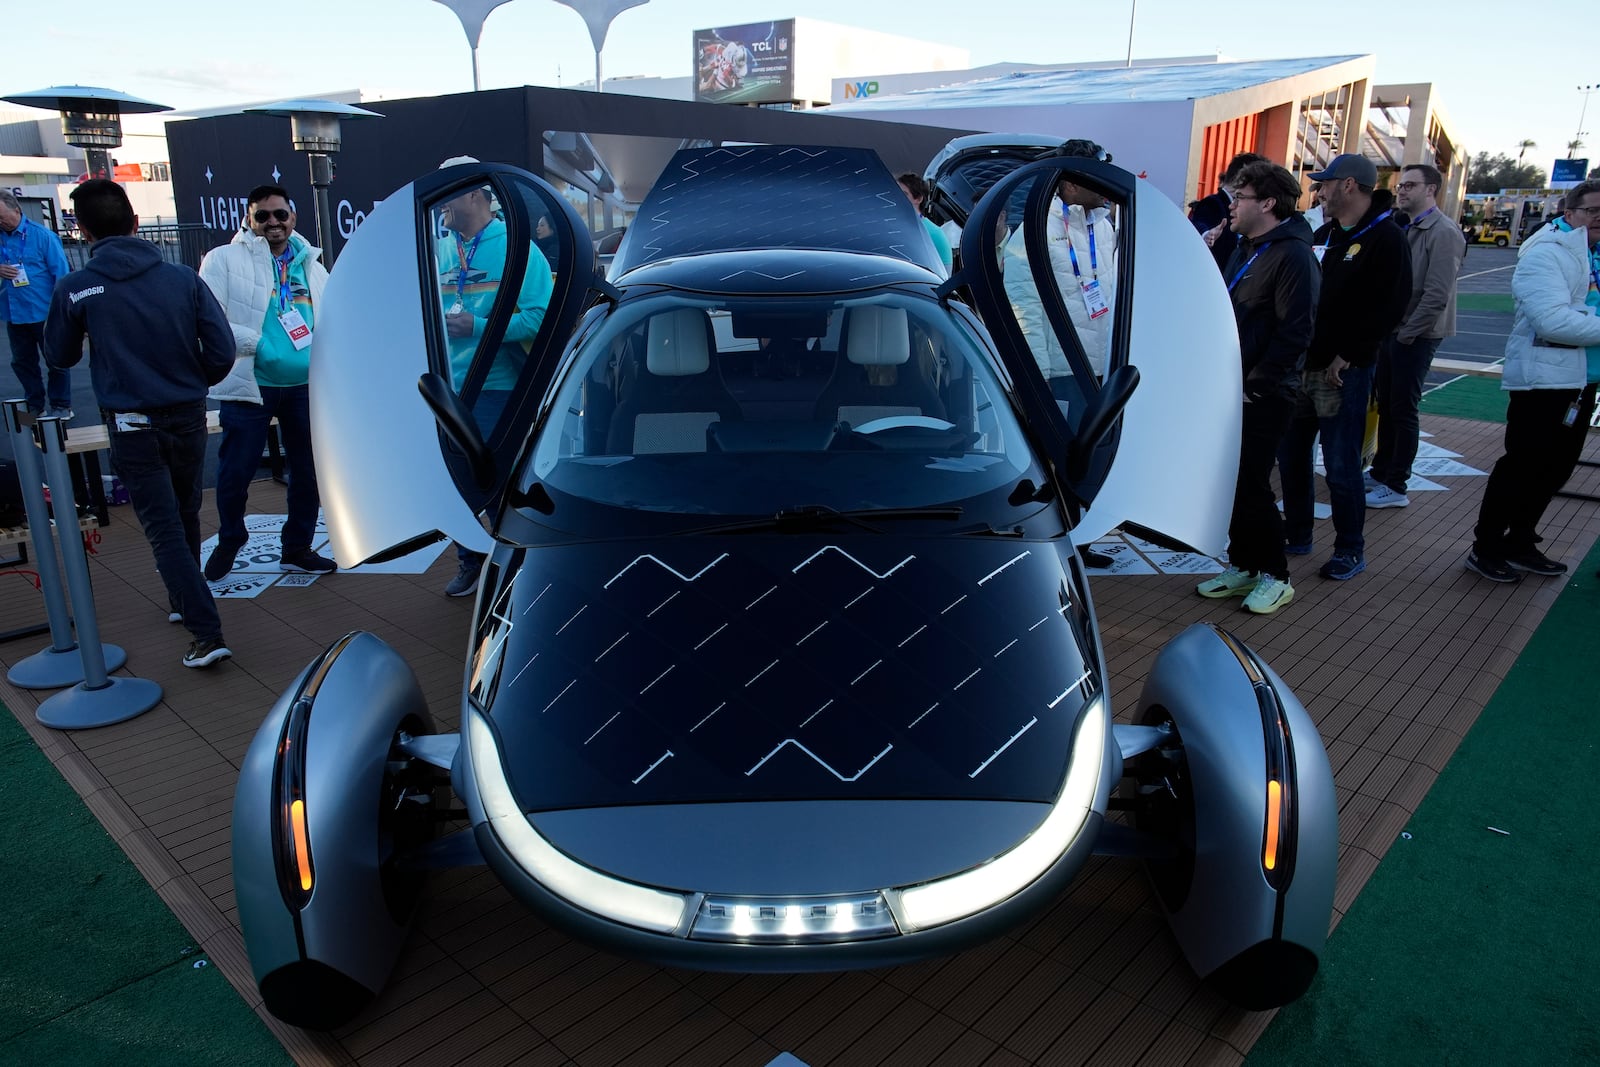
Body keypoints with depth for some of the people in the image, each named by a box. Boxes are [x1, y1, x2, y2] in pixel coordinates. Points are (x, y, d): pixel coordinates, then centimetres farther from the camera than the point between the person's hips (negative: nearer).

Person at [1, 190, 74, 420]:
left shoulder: (42, 236, -8)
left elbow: (61, 273, -8)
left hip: (44, 312, -5)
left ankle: (61, 406, 18)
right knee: (22, 362, 13)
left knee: (56, 361, 6)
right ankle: (35, 406, 26)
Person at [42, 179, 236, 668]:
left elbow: (60, 357, 6)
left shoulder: (74, 289, -9)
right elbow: (222, 350, -6)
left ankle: (207, 633, -7)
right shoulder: (183, 278, -6)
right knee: (185, 516, 21)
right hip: (188, 420, 3)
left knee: (165, 532, 0)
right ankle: (182, 600, 40)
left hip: (133, 426, -3)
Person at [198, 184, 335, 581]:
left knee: (308, 469, 9)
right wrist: (254, 344, -18)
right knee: (236, 471, 3)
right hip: (250, 384, -4)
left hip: (306, 385, 4)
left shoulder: (311, 265, 13)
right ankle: (229, 542, 28)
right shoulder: (224, 260, -2)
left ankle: (297, 547, 26)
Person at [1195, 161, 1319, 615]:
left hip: (1264, 396, -8)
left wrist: (1254, 385, -19)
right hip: (1234, 389, 8)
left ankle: (1275, 576, 11)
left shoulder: (1292, 255, -14)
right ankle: (1242, 565, 24)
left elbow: (1294, 334, -19)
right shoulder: (1246, 248, 14)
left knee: (1252, 486, -4)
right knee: (1232, 482, 11)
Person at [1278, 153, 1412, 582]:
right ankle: (1296, 534, 27)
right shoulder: (1323, 235, 15)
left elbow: (1390, 306, -17)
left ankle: (1351, 550, 10)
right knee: (1291, 453, 13)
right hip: (1302, 364, 8)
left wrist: (1347, 355, -19)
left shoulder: (1386, 238, -9)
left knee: (1341, 464, -3)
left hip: (1343, 370, -8)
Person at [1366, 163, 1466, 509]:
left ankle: (1395, 487, 7)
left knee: (1404, 411, -1)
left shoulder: (1443, 233, -13)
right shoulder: (1404, 229, 10)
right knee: (1386, 407, 14)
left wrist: (1406, 334, -16)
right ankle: (1380, 472, 26)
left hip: (1415, 336, -7)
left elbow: (1436, 295, -19)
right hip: (1391, 331, 7)